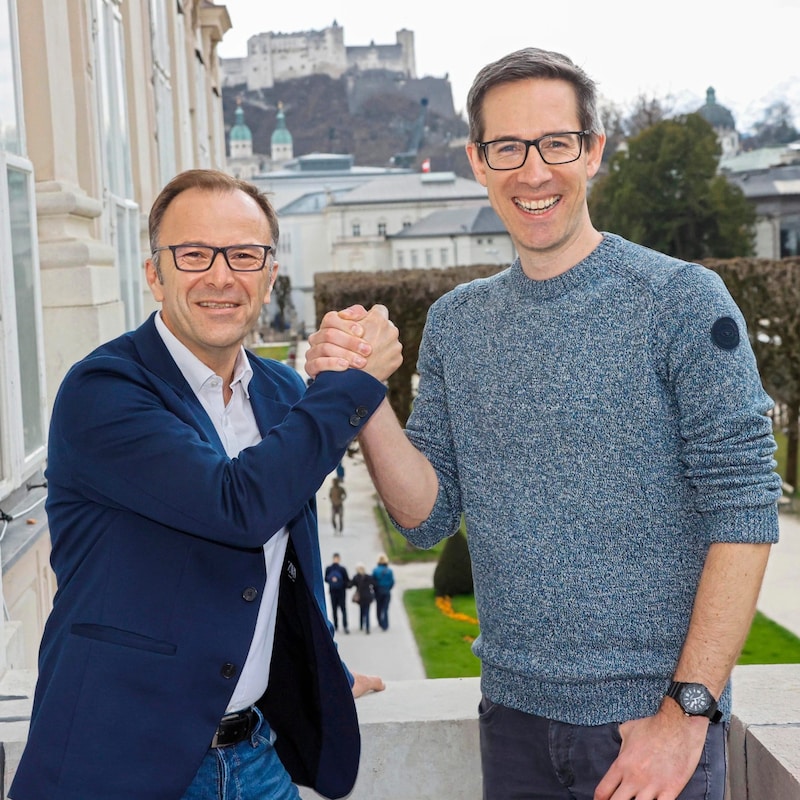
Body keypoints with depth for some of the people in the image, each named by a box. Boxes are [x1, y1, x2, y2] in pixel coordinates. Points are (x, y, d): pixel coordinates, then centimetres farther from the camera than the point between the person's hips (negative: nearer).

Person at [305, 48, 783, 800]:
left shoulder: (681, 301, -10)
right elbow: (428, 517, 3)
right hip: (513, 711, 4)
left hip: (651, 714, -4)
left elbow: (744, 512, -13)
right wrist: (363, 400, -12)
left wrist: (688, 710, -17)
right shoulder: (455, 322, 5)